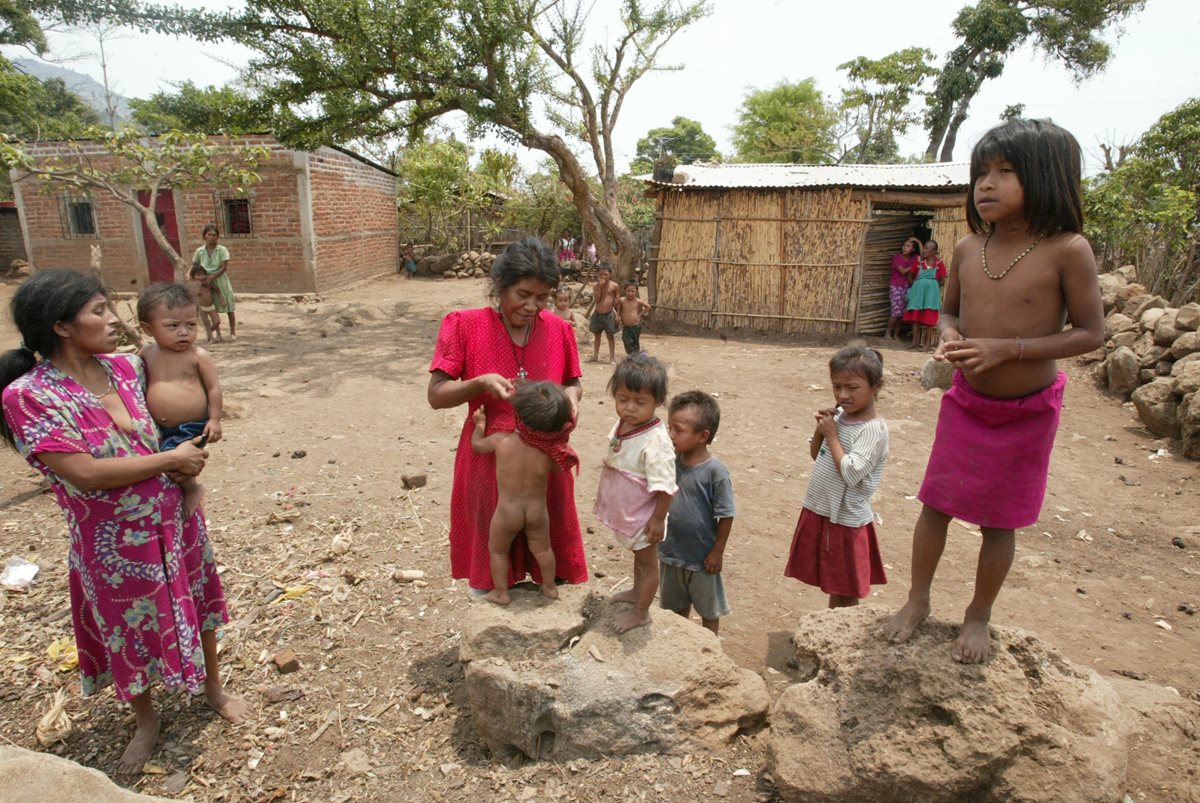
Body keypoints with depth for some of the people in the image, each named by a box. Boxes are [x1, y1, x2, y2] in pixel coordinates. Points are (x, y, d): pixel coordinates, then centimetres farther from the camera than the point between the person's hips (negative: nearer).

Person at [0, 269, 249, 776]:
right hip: (115, 542, -4)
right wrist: (172, 459, -19)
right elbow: (86, 473, -25)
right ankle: (145, 719, 44)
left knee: (196, 603, 21)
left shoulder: (126, 367, -6)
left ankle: (213, 686, 46)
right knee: (131, 632, 18)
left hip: (175, 517, 4)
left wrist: (192, 450, 2)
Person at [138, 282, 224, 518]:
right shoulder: (147, 353, 4)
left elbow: (214, 389, -6)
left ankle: (192, 488, 8)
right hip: (158, 428, 7)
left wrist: (214, 420, -8)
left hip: (191, 428, -6)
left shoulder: (198, 356, -10)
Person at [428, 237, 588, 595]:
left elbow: (573, 383, 11)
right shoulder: (465, 326, -11)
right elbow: (436, 395, -8)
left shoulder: (559, 330, -3)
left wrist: (571, 394, -12)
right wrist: (480, 383, -26)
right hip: (488, 460, -2)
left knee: (548, 542, 16)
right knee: (492, 543, 16)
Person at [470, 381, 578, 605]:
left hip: (507, 511, -1)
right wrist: (556, 441, 4)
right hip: (537, 510, 1)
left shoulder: (501, 440, -20)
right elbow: (559, 468, 3)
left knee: (497, 550, 22)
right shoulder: (551, 452, -20)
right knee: (542, 549, 24)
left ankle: (501, 592, 32)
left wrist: (480, 424, 17)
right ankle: (550, 587, 38)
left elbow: (476, 445, 1)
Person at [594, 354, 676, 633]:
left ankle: (640, 612, 32)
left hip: (644, 517, -8)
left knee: (647, 562, 15)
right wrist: (605, 498, 17)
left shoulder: (655, 442, -33)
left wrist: (658, 519, -22)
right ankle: (637, 592, 53)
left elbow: (664, 487, -28)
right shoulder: (621, 425, -7)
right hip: (625, 511, 8)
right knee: (638, 556, 30)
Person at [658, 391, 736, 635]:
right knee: (676, 606, 26)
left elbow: (726, 515, -16)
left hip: (701, 558, -5)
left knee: (708, 610, 19)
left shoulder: (715, 471, -23)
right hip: (671, 551, 5)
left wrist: (717, 551, -12)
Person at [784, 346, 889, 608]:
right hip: (818, 512, 7)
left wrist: (831, 435, -19)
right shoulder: (839, 416, 2)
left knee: (845, 592, 10)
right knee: (834, 585, 22)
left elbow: (850, 473, -27)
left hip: (846, 521, -7)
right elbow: (817, 455, 14)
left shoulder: (873, 429, -20)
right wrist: (820, 429, -4)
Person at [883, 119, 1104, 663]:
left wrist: (1005, 348, -25)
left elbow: (1091, 333, -13)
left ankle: (978, 616, 31)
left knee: (999, 521, 10)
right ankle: (918, 599, 28)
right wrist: (949, 338, -13)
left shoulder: (1067, 250, -17)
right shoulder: (968, 249, -5)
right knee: (936, 503, 8)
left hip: (1027, 412, -3)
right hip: (965, 402, 3)